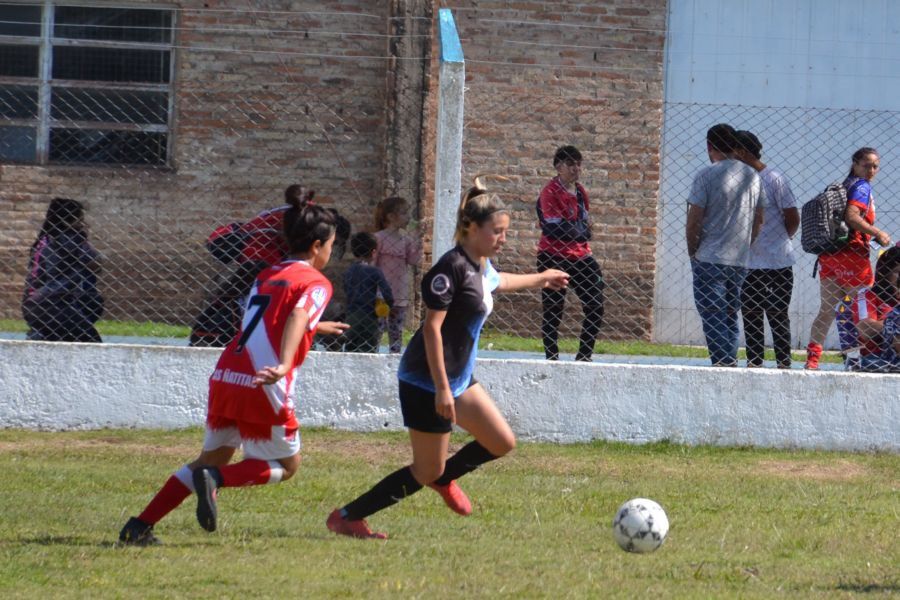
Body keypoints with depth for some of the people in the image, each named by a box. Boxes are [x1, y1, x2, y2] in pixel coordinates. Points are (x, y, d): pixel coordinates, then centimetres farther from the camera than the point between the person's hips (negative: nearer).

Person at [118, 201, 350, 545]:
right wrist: (284, 366, -37)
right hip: (264, 388, -7)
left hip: (226, 376, 7)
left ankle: (140, 526, 8)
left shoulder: (267, 276, 23)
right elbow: (297, 320, -20)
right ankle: (215, 479, -15)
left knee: (213, 456, 19)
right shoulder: (316, 284, 0)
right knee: (287, 465, 11)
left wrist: (315, 327, 56)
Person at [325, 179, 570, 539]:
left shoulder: (482, 266, 8)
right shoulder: (452, 267, -20)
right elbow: (432, 327, -24)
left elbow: (498, 283, 36)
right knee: (426, 472, -3)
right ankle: (346, 517, 5)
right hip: (427, 381, -9)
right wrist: (441, 388, -26)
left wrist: (540, 279, 50)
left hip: (459, 378, 9)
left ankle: (443, 477, 33)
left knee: (502, 443, 10)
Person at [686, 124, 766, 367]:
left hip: (709, 258, -6)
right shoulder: (753, 176, 9)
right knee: (730, 317, 14)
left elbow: (693, 221, -11)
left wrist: (693, 252, 2)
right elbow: (758, 220, 14)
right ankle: (731, 364, 13)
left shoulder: (707, 175, -10)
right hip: (740, 261, 6)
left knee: (714, 319, -4)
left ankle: (722, 366, -11)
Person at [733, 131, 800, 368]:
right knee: (750, 316, 10)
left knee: (778, 315, 0)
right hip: (749, 264, 7)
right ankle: (753, 364, 17)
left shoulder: (774, 179, -11)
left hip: (777, 264, -7)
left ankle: (783, 363, 5)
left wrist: (778, 240, 6)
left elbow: (793, 219, -8)